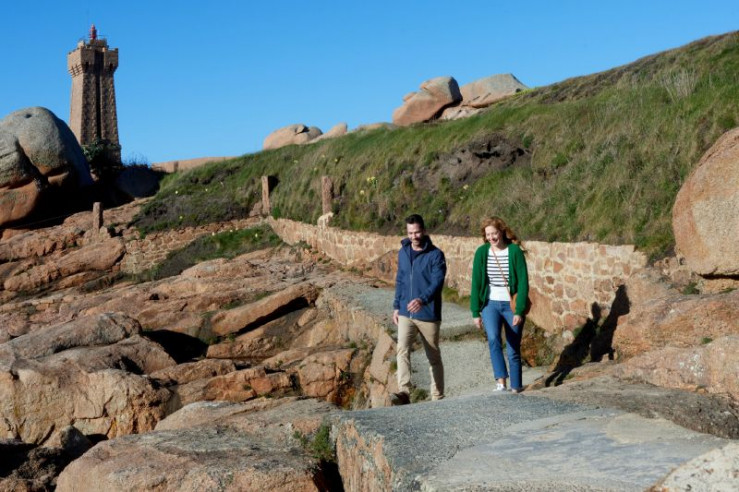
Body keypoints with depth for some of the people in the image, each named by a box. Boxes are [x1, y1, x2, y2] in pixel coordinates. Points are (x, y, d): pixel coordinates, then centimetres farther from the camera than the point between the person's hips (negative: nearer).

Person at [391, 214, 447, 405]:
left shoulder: (436, 255, -9)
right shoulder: (403, 253, 9)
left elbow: (437, 282, -19)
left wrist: (423, 299, -35)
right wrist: (396, 306, 14)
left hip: (429, 315, -4)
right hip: (405, 314, 4)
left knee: (434, 357, 9)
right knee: (402, 351, -16)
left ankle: (437, 396, 21)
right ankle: (403, 392, -24)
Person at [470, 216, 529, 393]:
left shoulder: (515, 251, -7)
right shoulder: (482, 252, 0)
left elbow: (523, 282, -8)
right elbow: (476, 284, 3)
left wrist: (519, 311, -13)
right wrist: (475, 312, 0)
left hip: (511, 306, -1)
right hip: (490, 304, 1)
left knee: (513, 350, 4)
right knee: (493, 339, -26)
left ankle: (515, 388, 16)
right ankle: (501, 382, -28)